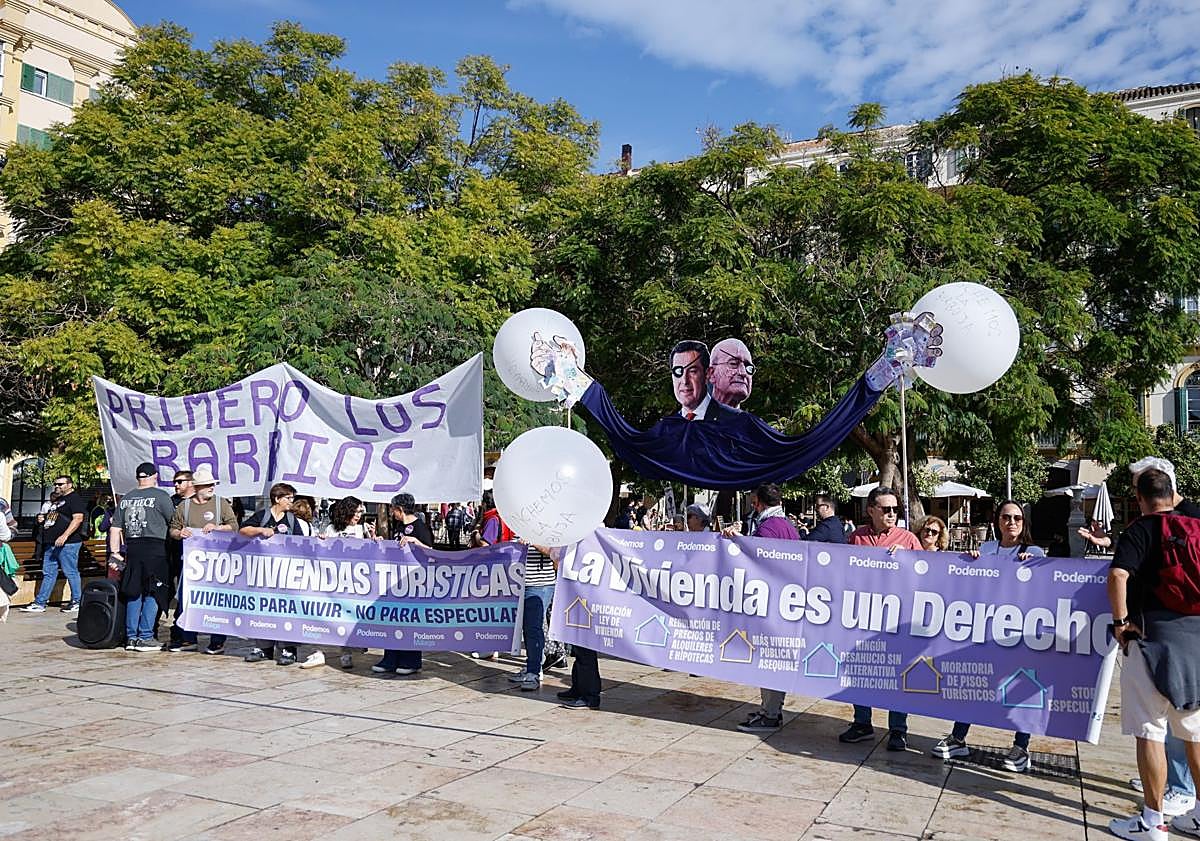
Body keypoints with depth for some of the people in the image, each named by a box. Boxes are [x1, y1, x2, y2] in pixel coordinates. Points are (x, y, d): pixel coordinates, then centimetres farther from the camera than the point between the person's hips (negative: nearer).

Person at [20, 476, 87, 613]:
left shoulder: (75, 499, -7)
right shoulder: (57, 501, 22)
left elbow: (78, 518, -20)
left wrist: (64, 536, -26)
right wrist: (43, 519, 16)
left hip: (67, 544, -10)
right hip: (51, 543, 10)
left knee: (71, 572, -4)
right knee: (48, 573, 10)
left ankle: (77, 602, 3)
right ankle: (39, 603, 13)